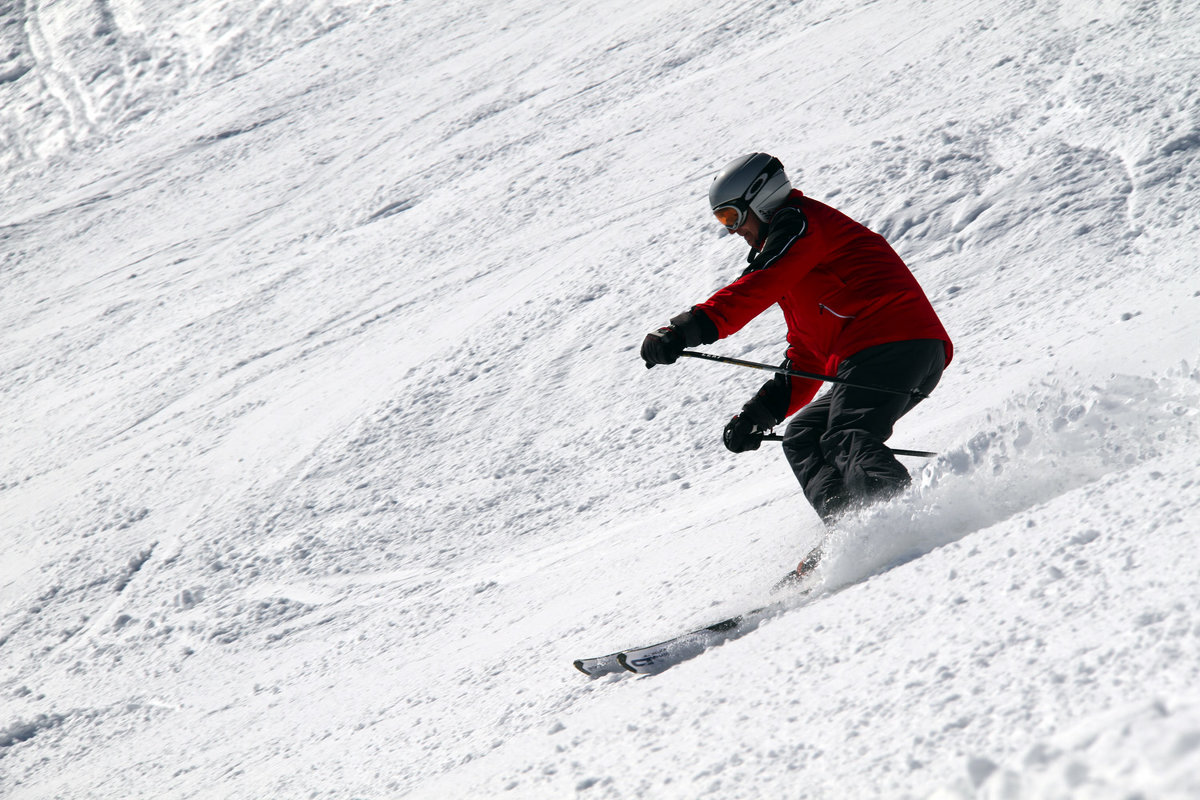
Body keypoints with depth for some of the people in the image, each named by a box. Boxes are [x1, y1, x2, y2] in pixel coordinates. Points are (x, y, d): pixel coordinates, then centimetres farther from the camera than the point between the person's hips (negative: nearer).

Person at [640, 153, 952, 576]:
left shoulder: (798, 222, 5)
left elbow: (758, 288, -15)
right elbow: (805, 362, 34)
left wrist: (689, 328, -23)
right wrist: (760, 414, 24)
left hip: (890, 343, -10)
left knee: (846, 441, -24)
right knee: (802, 436, 11)